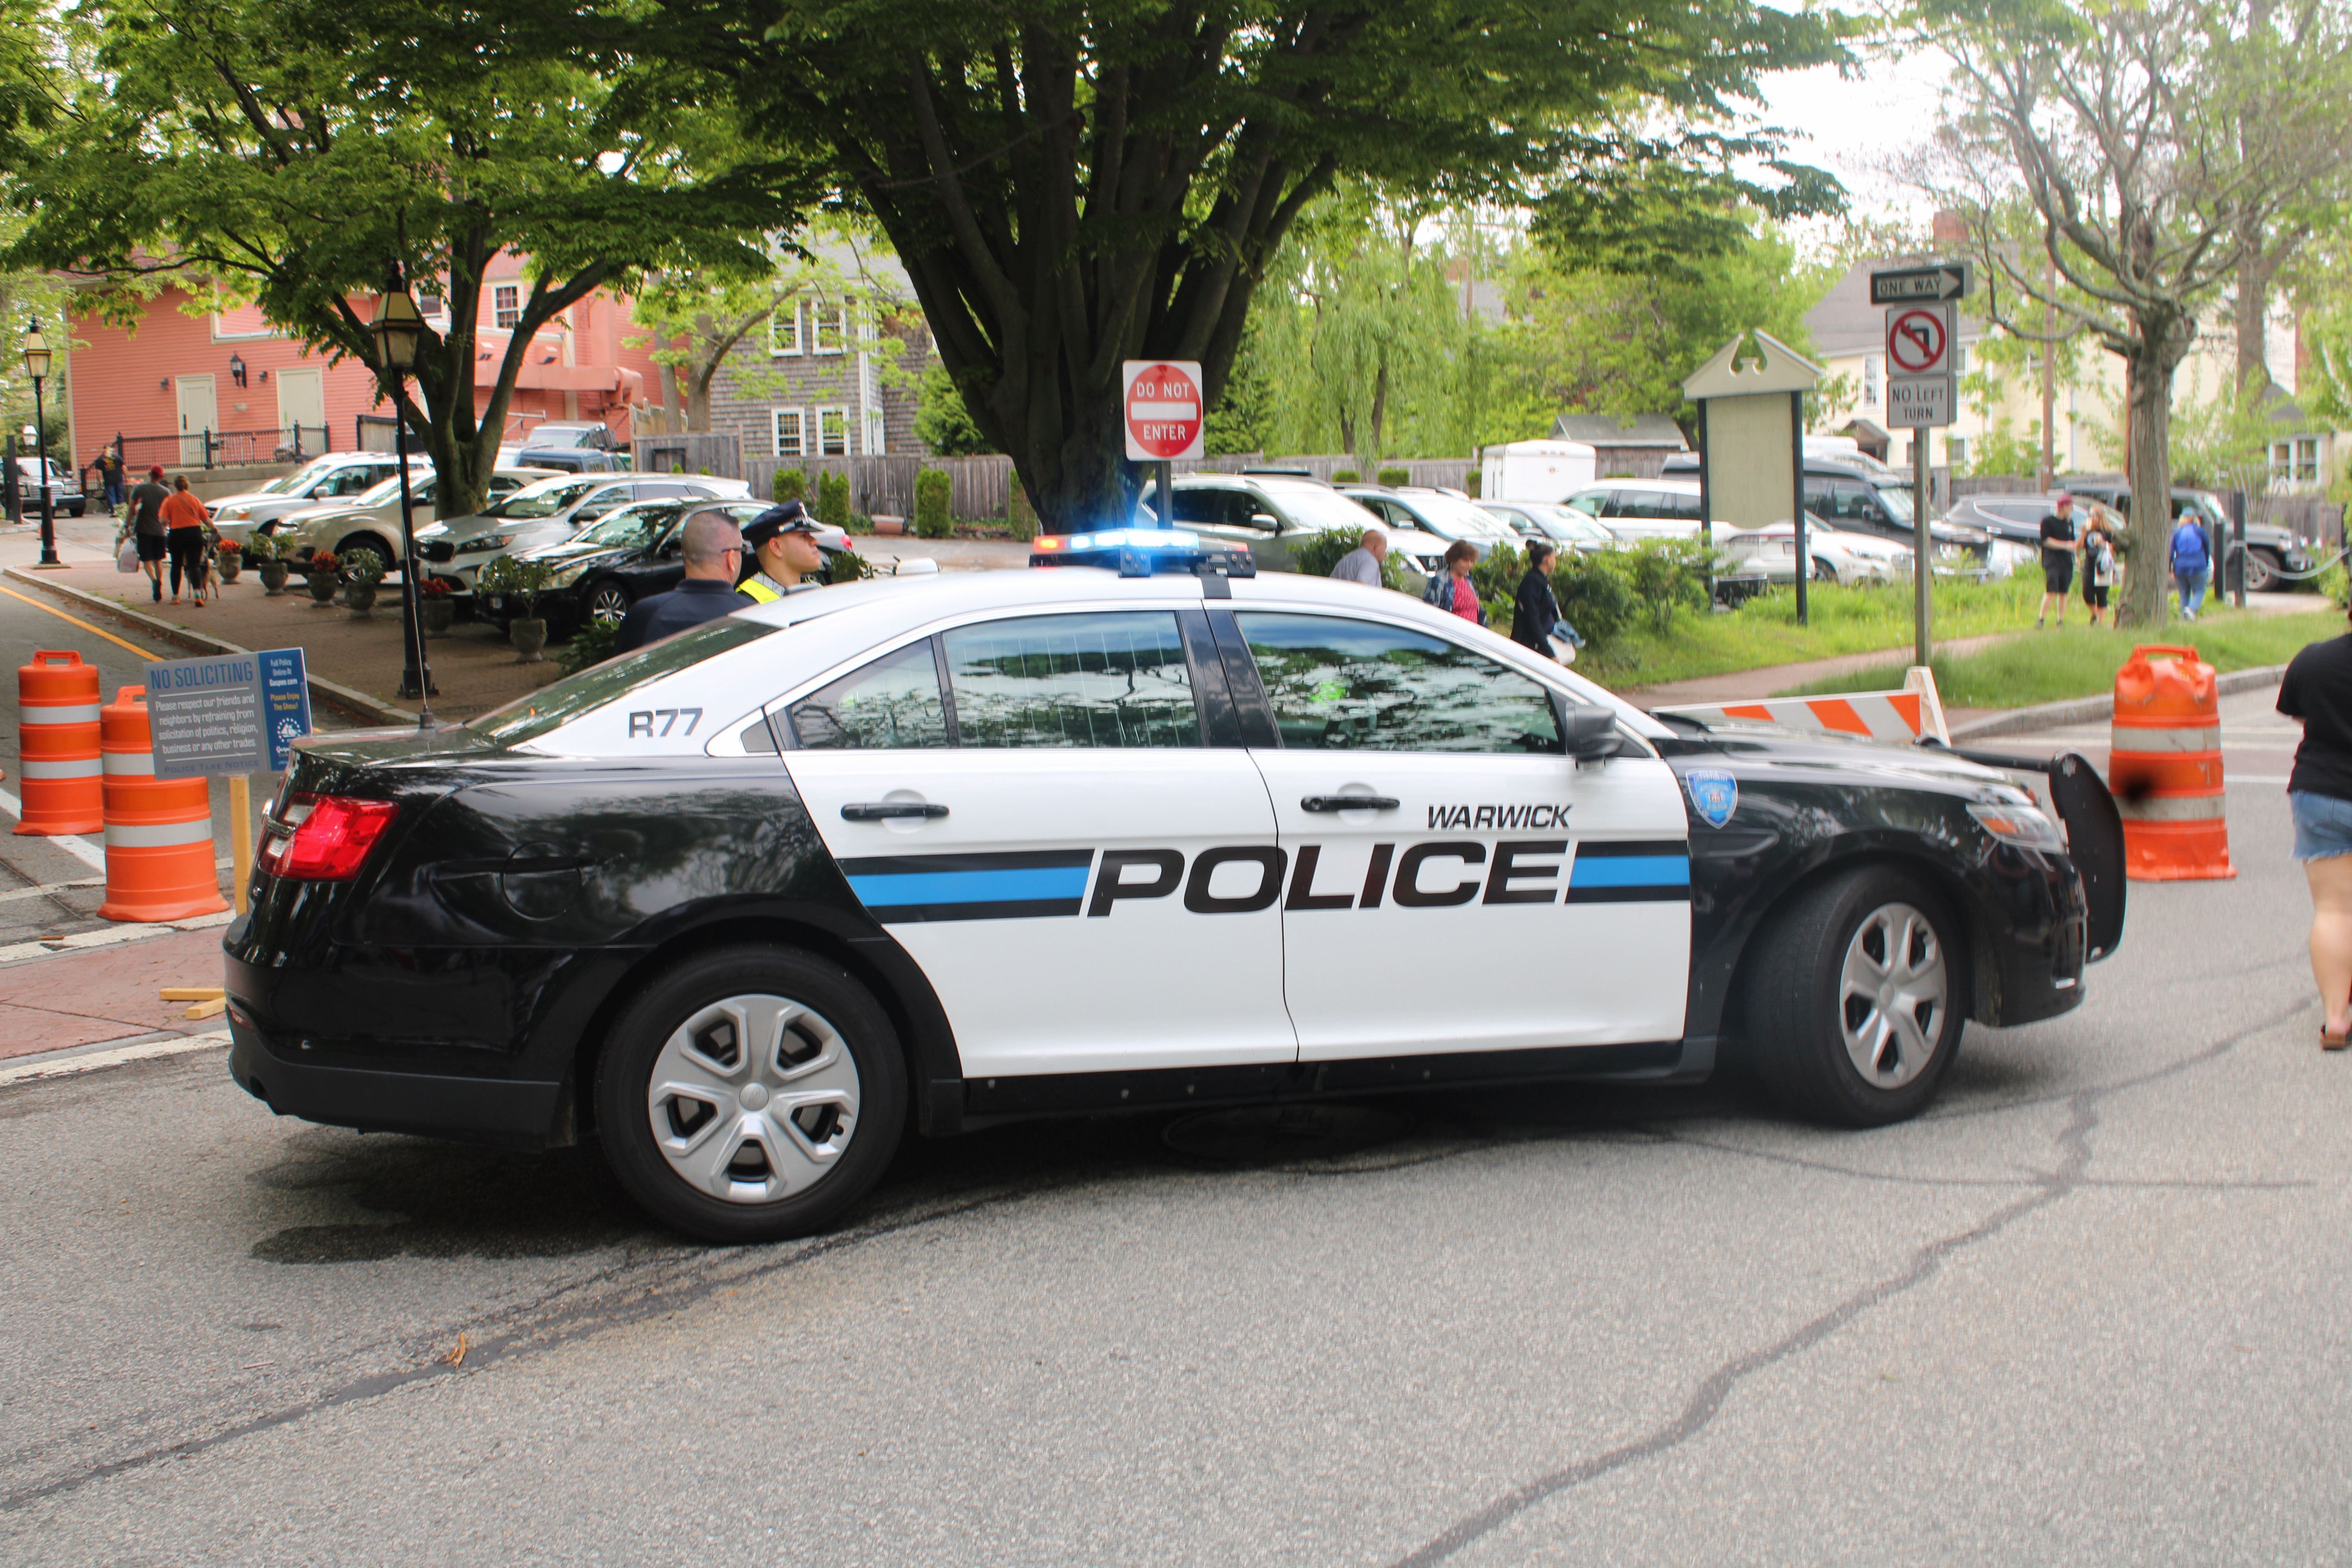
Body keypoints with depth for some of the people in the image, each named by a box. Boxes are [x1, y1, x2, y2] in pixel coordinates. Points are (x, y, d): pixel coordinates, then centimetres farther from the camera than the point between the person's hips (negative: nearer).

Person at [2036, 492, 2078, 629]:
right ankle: (2041, 619, -10)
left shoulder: (2069, 522, 16)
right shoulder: (2048, 521, -3)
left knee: (2063, 593, 6)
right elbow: (2047, 541, -10)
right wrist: (2066, 545, -15)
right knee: (2051, 591, -16)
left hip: (2067, 562, 6)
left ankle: (2061, 622, 11)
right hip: (2052, 561, -6)